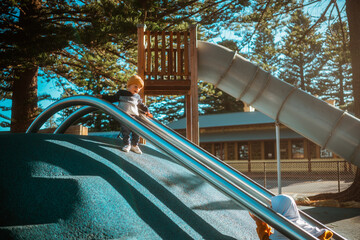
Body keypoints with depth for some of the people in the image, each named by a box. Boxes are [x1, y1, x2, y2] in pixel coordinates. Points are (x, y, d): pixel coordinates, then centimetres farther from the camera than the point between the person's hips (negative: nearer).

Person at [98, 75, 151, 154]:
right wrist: (103, 97, 14)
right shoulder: (121, 93, 10)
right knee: (126, 131, -9)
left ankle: (134, 145, 10)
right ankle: (127, 144, 6)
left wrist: (146, 111, 20)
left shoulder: (137, 97, 16)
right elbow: (112, 98, 19)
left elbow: (141, 105, 29)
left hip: (134, 116, 3)